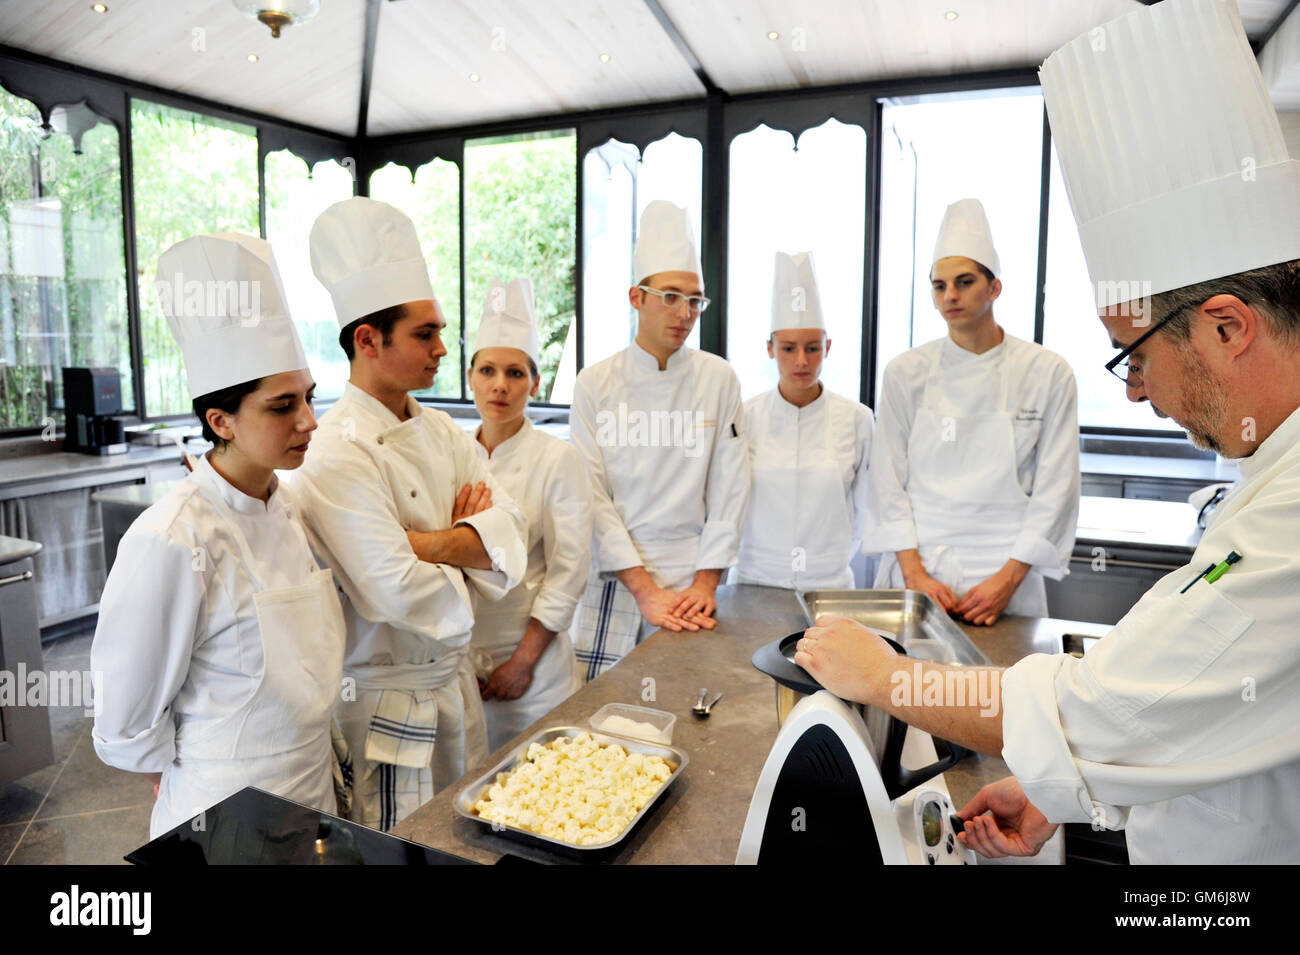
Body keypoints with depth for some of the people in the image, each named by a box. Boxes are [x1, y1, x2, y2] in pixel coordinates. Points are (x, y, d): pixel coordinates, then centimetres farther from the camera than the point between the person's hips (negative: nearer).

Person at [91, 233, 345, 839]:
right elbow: (129, 721, -14)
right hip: (228, 812, -6)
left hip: (315, 789, 6)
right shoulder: (173, 542, -24)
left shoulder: (287, 510, -2)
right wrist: (188, 788, 0)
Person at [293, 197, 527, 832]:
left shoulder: (441, 432, 3)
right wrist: (464, 557, -9)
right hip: (385, 693, -7)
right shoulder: (337, 457, -22)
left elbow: (508, 531, -5)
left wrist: (426, 543, -21)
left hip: (452, 676, 7)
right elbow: (400, 593, -28)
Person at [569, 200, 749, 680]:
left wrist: (706, 582, -5)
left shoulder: (719, 379, 2)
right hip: (613, 574, 0)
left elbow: (728, 490, 1)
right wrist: (644, 588, -11)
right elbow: (592, 495, -6)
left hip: (691, 577, 1)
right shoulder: (595, 383, -1)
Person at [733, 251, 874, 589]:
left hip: (829, 583, 1)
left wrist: (832, 558, 11)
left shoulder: (857, 419, 1)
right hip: (754, 580, 0)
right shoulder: (745, 417, -1)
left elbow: (865, 508, 9)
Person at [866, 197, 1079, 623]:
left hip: (1006, 572, 0)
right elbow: (888, 481, 0)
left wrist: (1008, 578, -8)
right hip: (916, 563, 1)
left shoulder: (1048, 373, 0)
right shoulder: (906, 372, 2)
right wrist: (914, 573, -8)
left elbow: (1055, 489, -1)